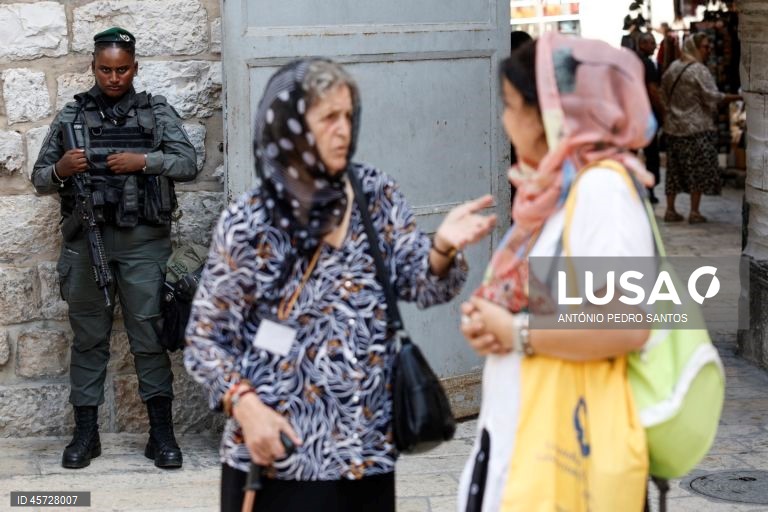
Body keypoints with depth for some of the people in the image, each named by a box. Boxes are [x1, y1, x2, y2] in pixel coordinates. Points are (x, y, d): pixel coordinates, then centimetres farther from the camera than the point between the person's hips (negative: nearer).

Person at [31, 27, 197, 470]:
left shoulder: (158, 112, 7)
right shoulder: (72, 116, 10)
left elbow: (188, 164, -2)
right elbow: (40, 179, 11)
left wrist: (143, 160, -17)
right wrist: (61, 170, -11)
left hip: (142, 242, -1)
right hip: (85, 239, 2)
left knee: (150, 337, 0)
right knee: (89, 339, 7)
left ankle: (162, 433, 6)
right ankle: (86, 433, 14)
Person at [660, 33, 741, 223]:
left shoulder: (673, 68, 10)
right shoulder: (699, 70, -13)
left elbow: (664, 95, 16)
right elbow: (713, 97, -18)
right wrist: (739, 97, -15)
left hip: (673, 126, 7)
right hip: (697, 128, -7)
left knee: (675, 169, 10)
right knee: (698, 168, 0)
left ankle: (670, 210, 11)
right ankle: (694, 212, -1)